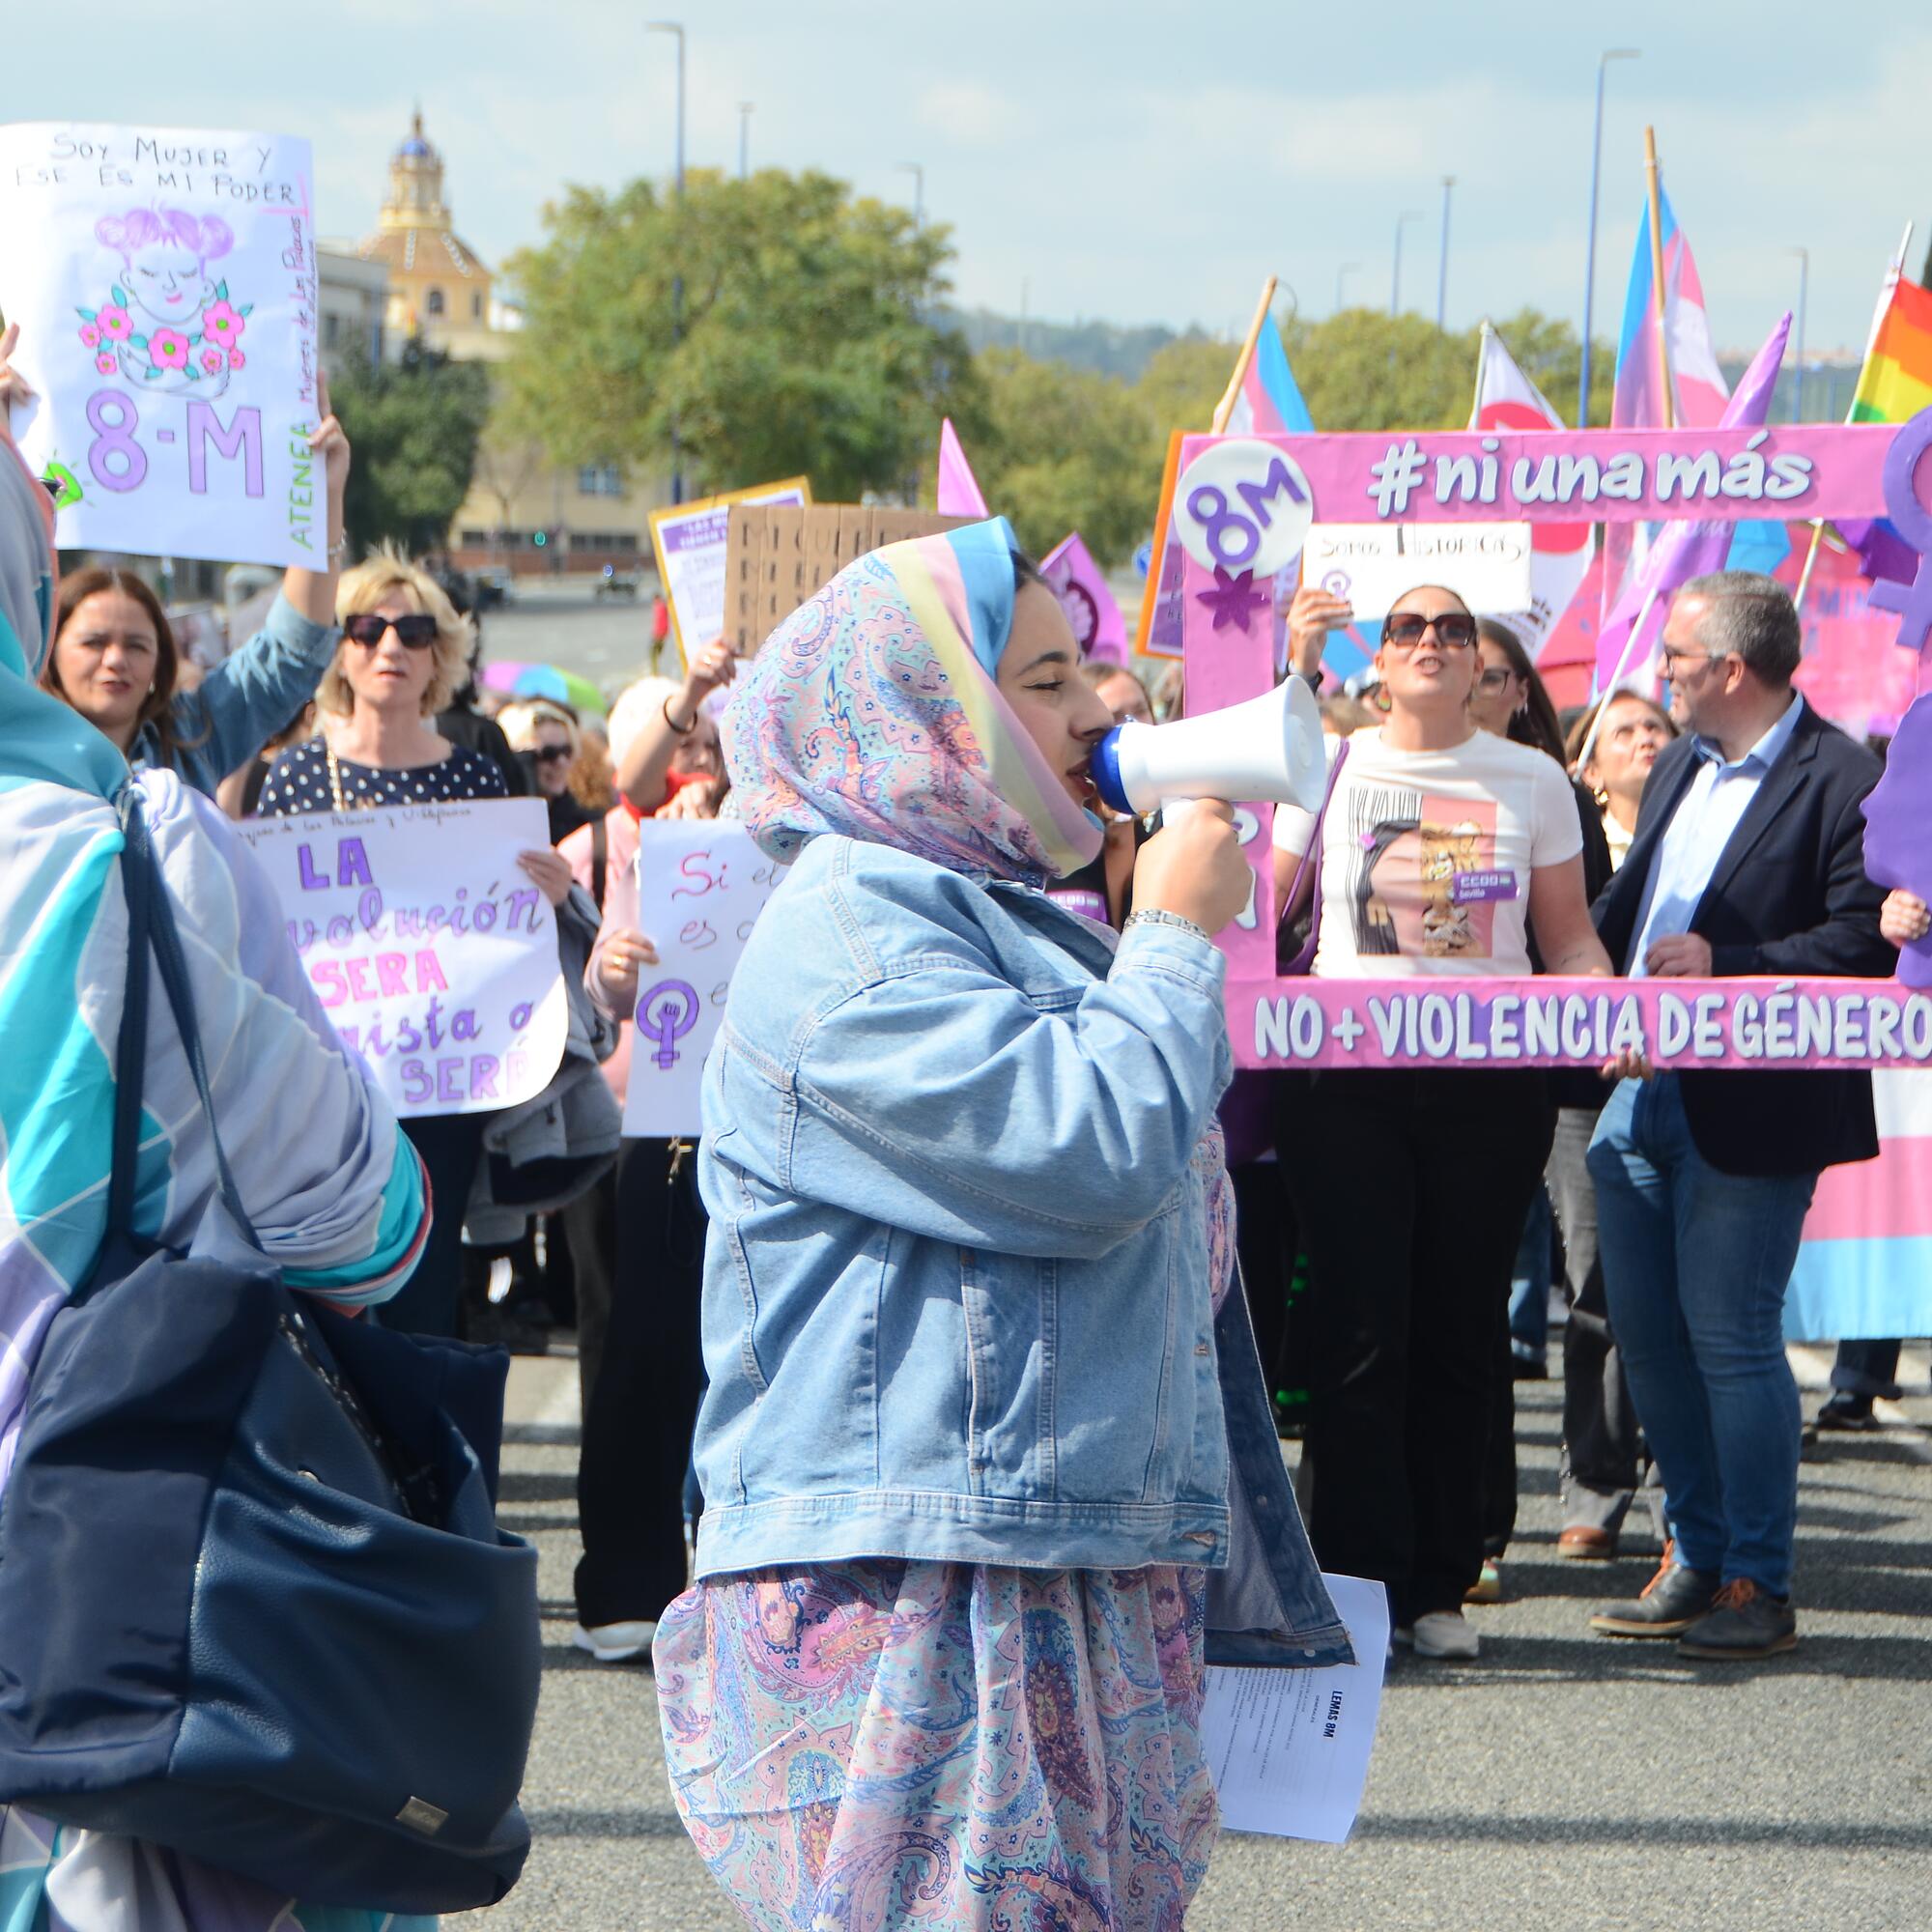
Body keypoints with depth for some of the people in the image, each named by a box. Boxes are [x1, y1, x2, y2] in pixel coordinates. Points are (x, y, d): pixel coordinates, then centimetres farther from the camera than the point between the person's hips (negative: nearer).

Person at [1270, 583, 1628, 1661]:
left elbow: (1569, 936, 11)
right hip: (1347, 1077, -1)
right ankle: (1362, 1581, 1)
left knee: (1462, 1332, 4)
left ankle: (1438, 1584, 12)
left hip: (1491, 1083, 1)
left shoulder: (1533, 780, 10)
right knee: (1362, 1332, -4)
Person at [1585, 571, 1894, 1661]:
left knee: (1730, 1341, -5)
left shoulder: (1845, 780, -12)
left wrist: (1725, 965, -22)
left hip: (1748, 1110, -8)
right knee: (1649, 1335, 12)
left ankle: (1759, 1586, 5)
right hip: (1642, 1090, 8)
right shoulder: (1681, 767, 16)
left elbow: (1864, 945, -18)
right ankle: (1696, 1559, 24)